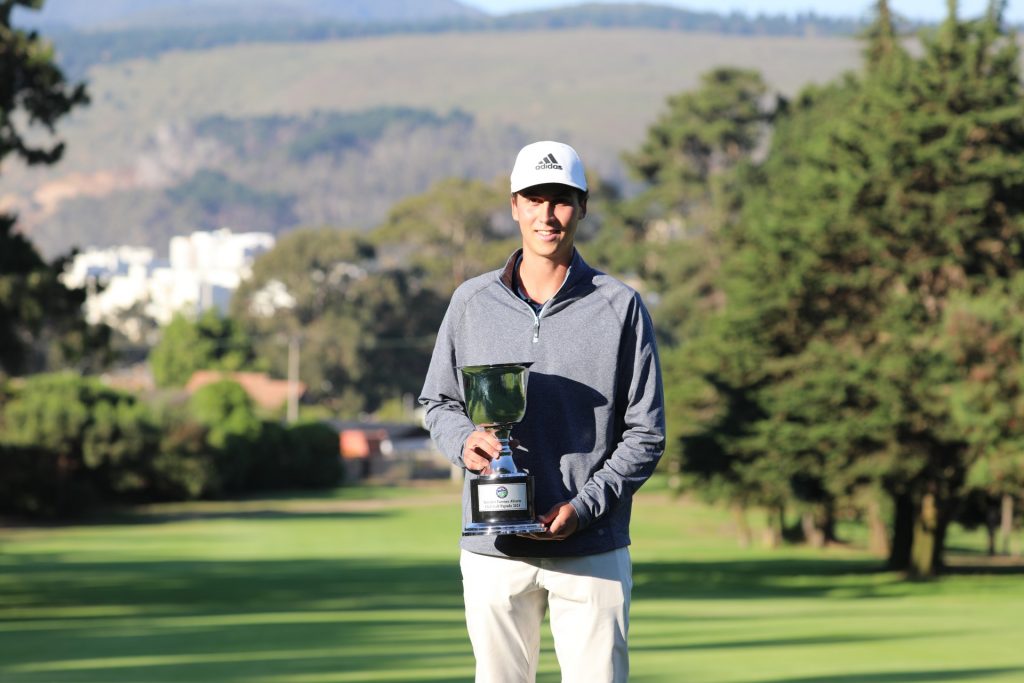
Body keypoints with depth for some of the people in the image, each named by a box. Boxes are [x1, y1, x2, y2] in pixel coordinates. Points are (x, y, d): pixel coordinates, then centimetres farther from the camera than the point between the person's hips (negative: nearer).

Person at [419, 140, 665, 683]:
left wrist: (583, 507, -12)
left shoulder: (620, 307, 1)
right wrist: (464, 440, -7)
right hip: (494, 551, 2)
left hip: (592, 550, -2)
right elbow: (438, 401, 16)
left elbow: (645, 434, 1)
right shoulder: (472, 302, 7)